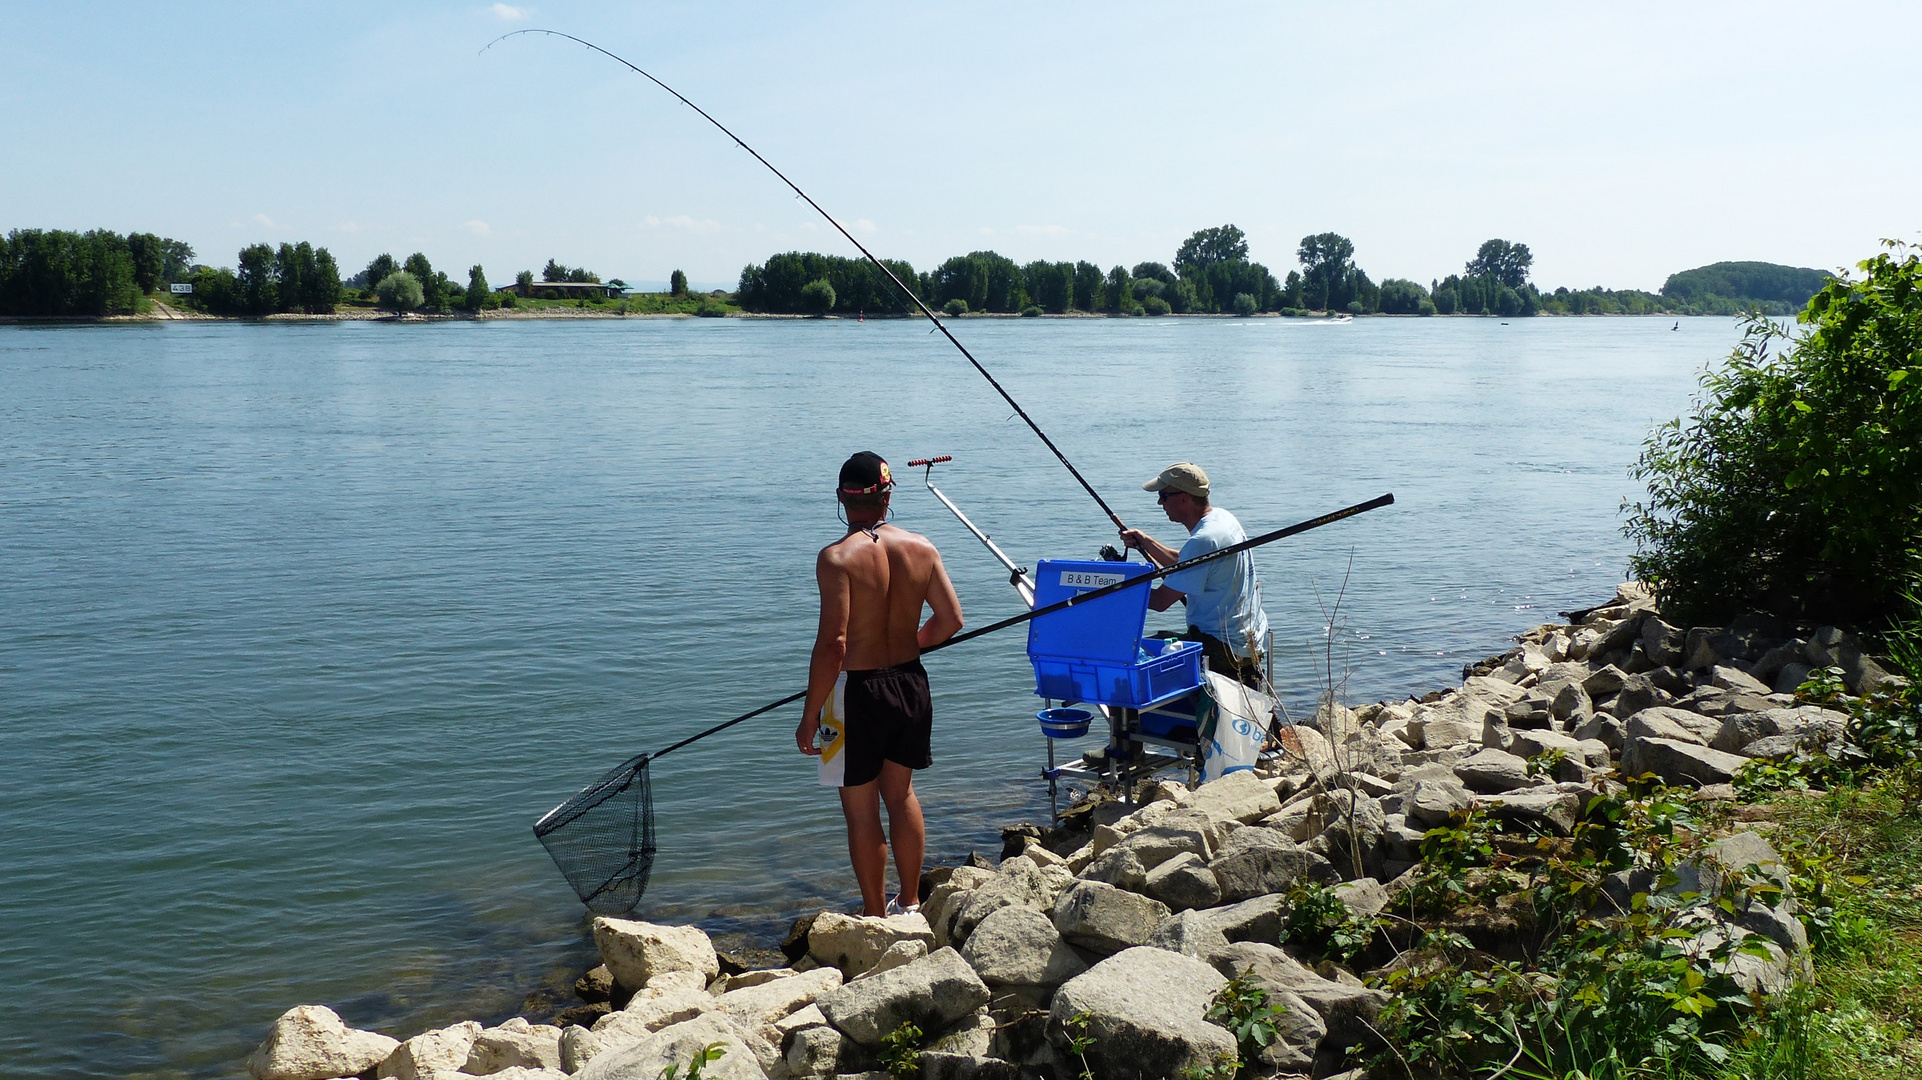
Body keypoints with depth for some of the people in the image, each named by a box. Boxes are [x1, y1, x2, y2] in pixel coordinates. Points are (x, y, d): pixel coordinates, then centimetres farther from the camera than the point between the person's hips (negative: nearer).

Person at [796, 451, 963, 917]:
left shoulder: (837, 558, -18)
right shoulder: (921, 548, -3)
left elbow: (832, 643, -22)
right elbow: (951, 619, 0)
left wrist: (810, 715, -14)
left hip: (858, 689, -5)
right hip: (911, 682, 6)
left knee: (861, 810, 9)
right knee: (901, 794, 23)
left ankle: (876, 918, 20)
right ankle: (910, 904, 35)